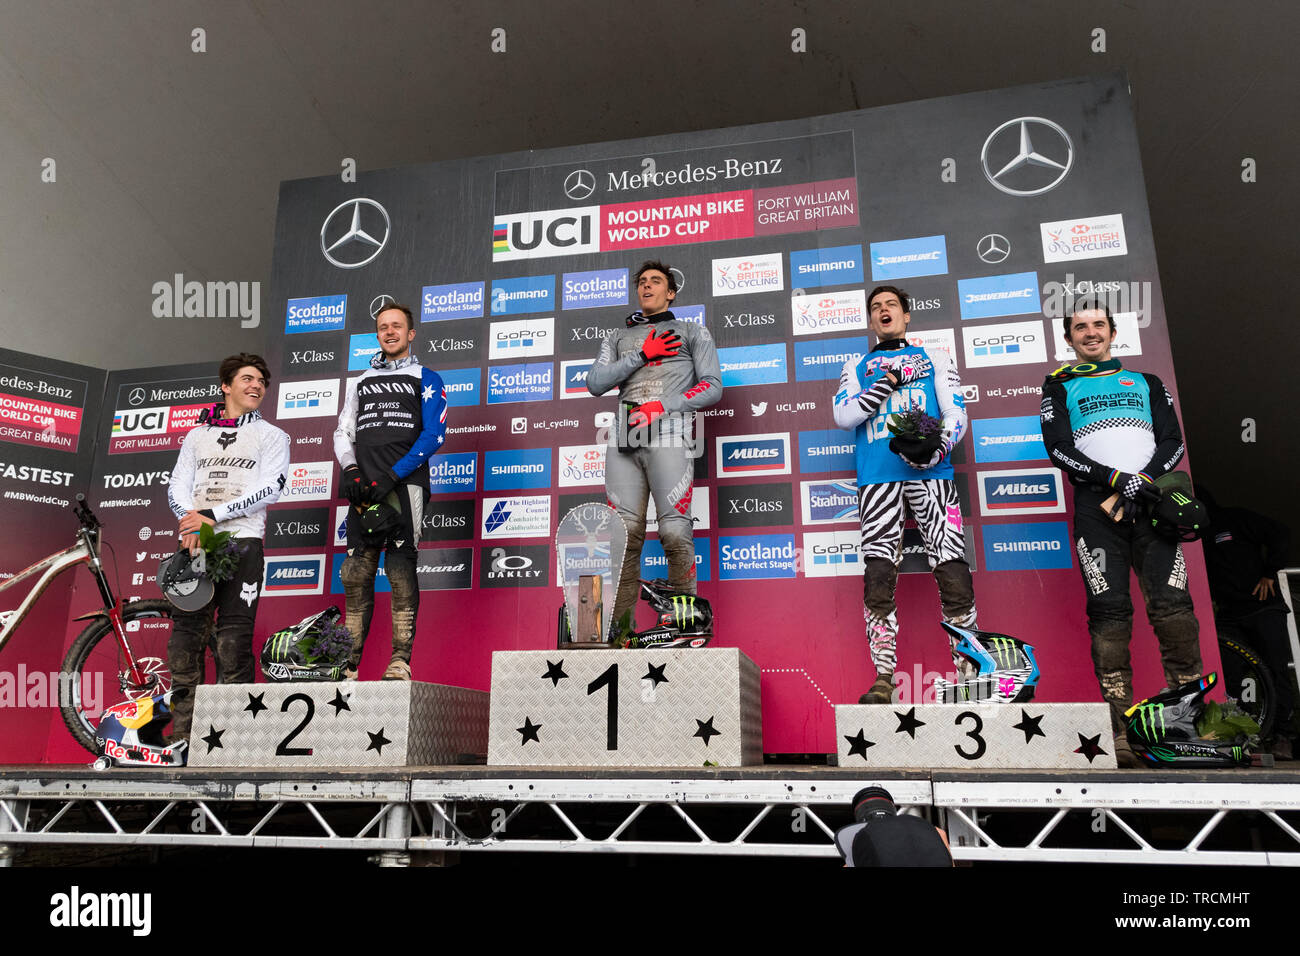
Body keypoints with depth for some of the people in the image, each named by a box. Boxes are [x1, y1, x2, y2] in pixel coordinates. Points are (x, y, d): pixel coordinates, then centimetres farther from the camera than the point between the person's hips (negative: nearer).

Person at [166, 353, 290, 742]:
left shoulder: (271, 436, 10)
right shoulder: (197, 435, 21)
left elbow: (270, 489, -5)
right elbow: (177, 485, 12)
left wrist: (212, 514, -12)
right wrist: (191, 522, -9)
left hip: (241, 541, -3)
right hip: (195, 544, 3)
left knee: (233, 644, -7)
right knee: (185, 637, 0)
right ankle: (181, 737, 7)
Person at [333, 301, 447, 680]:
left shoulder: (426, 379, 10)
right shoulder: (361, 382, 25)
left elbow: (434, 435, -2)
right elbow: (343, 432, 19)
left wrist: (392, 475, -11)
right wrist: (352, 471, -2)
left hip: (405, 483, -4)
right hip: (364, 487, 4)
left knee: (401, 570, -10)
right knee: (356, 573, 0)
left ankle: (401, 661, -8)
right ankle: (350, 663, 5)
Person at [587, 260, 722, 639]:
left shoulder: (693, 332, 21)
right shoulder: (618, 338, 28)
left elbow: (712, 386, 7)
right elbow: (595, 383, 11)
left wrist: (662, 406, -7)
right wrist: (642, 355, 1)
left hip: (668, 437, -3)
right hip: (624, 441, 3)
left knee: (675, 531, -13)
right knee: (624, 533, -5)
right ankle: (621, 625, -2)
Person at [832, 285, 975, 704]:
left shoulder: (934, 357, 21)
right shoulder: (857, 366, 22)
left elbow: (956, 413, 9)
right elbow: (843, 416, 6)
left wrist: (936, 449, -12)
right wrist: (885, 383, -8)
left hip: (932, 473, 0)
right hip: (878, 477, 1)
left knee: (952, 569, -10)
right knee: (879, 573, -7)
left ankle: (969, 671, -3)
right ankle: (884, 678, -3)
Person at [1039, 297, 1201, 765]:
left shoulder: (1147, 383, 23)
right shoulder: (1059, 388, 17)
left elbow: (1173, 441, 11)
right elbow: (1059, 448, 2)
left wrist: (1144, 479, -9)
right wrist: (1117, 479, -10)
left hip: (1150, 502, 2)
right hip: (1096, 505, -2)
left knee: (1173, 604, -13)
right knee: (1109, 611, -9)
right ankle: (1122, 731, -7)